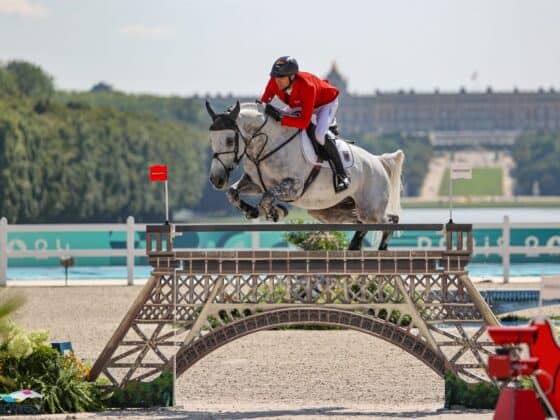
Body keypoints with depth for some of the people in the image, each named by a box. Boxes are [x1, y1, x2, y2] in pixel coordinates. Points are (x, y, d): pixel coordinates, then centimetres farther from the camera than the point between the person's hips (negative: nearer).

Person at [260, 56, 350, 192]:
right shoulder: (274, 81, -28)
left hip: (326, 103, -7)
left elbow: (304, 122, -47)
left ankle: (341, 174, -22)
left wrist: (281, 118, -55)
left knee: (320, 134, -33)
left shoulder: (307, 86, -45)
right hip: (299, 105, 7)